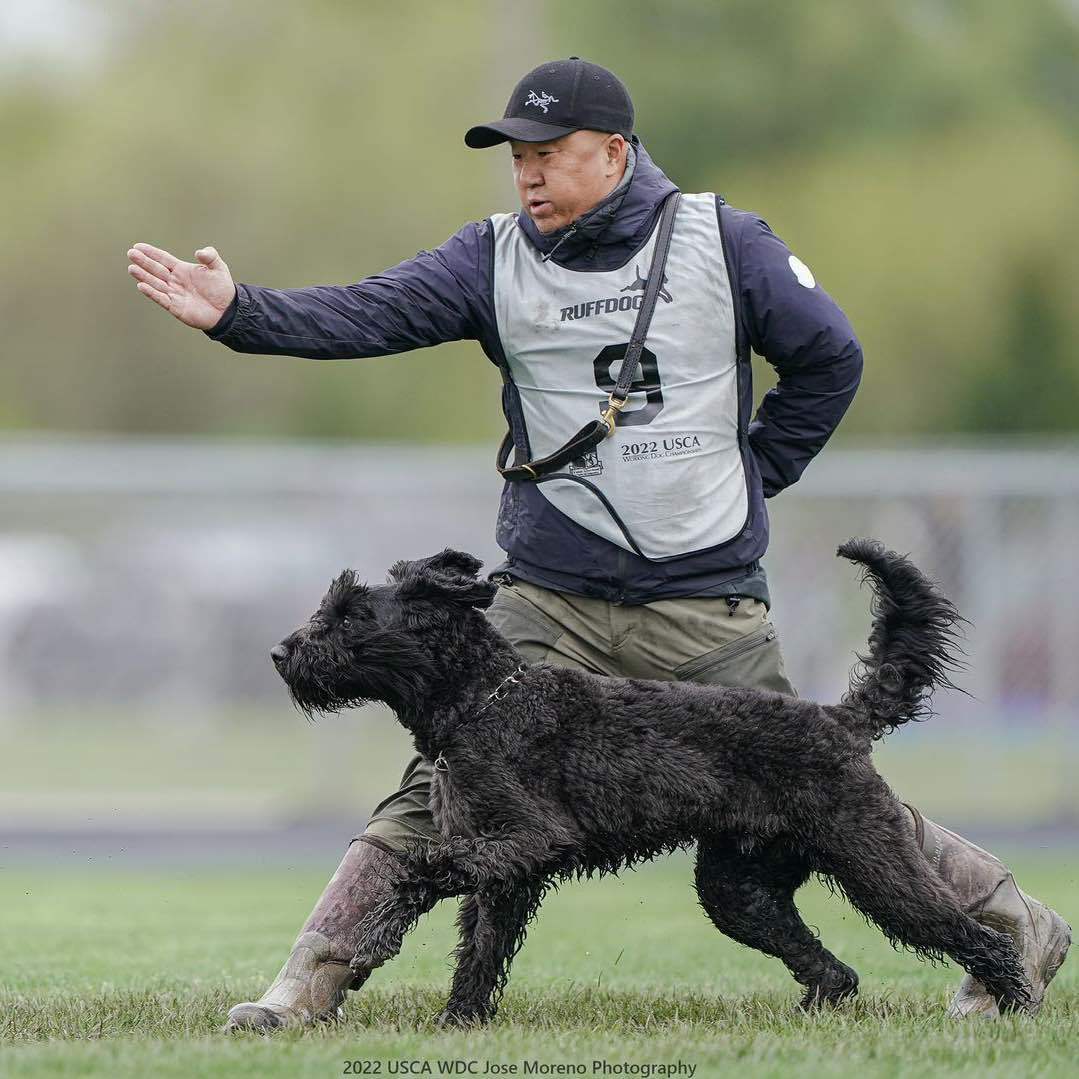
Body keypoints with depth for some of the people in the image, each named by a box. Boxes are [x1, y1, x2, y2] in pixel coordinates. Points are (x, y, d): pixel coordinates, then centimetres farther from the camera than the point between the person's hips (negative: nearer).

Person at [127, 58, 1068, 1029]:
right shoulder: (495, 259, 1)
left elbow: (829, 359, 9)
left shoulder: (724, 243, -2)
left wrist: (753, 474, 6)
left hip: (708, 606, -1)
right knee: (446, 786, -9)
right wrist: (237, 311, -26)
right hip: (549, 603, 2)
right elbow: (365, 316, -12)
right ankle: (314, 980, -3)